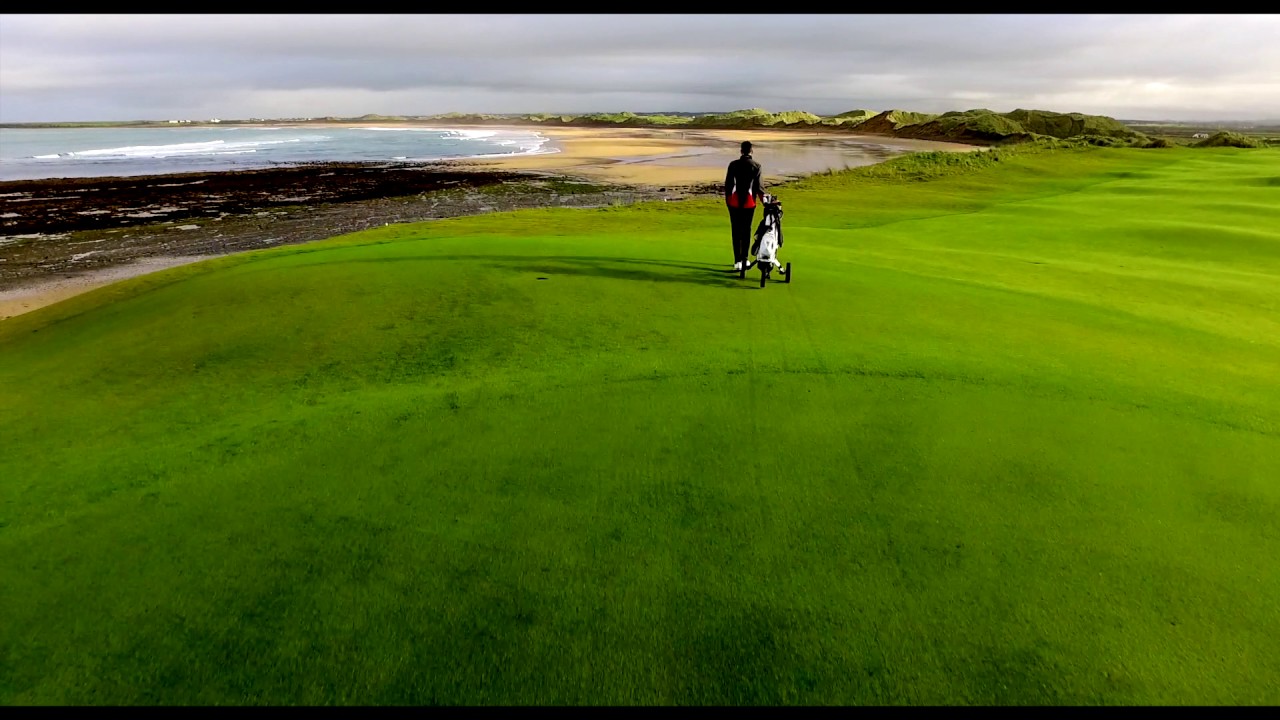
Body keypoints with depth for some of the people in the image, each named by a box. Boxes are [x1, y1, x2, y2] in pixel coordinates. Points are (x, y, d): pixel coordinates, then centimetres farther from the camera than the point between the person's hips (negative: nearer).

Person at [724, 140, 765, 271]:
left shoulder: (733, 164, -1)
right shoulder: (756, 166, -4)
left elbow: (728, 183, 2)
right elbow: (758, 185, -1)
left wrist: (727, 198, 14)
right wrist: (763, 198, 12)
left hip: (734, 200, 0)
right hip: (749, 201, 0)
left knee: (735, 230, 3)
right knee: (746, 230, 9)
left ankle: (737, 260, -1)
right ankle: (744, 259, 14)